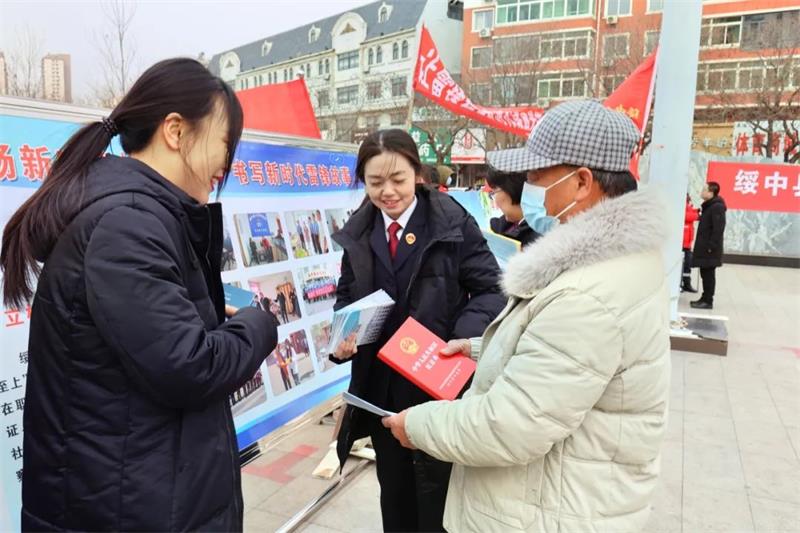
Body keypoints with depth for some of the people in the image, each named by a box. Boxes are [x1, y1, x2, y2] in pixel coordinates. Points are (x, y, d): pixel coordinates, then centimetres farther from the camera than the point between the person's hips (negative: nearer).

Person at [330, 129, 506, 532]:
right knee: (393, 484, 22)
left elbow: (491, 289, -9)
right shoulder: (358, 232, 4)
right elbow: (346, 296, 12)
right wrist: (342, 335, -8)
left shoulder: (453, 222, -10)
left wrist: (466, 338, -26)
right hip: (379, 383, 4)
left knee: (435, 486, 13)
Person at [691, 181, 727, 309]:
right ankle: (705, 298, 21)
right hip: (704, 247, 10)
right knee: (705, 274, 14)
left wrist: (712, 246, -22)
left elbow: (718, 229, -21)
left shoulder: (717, 207, -15)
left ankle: (708, 301, 1)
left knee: (709, 275, -4)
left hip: (710, 248, -10)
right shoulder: (708, 206, 16)